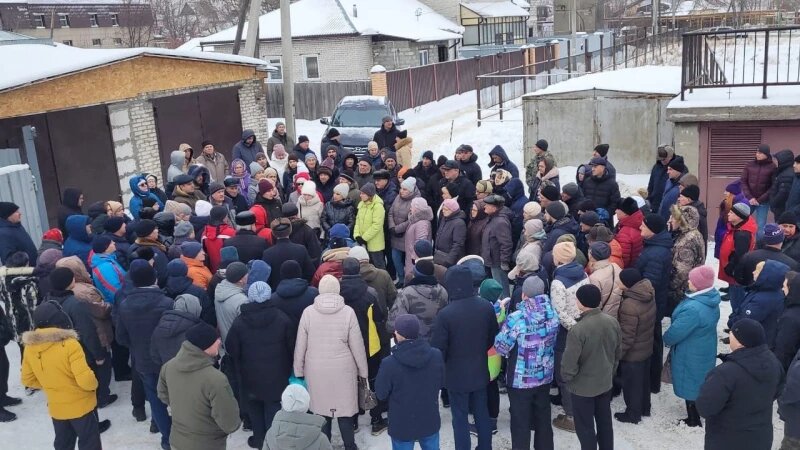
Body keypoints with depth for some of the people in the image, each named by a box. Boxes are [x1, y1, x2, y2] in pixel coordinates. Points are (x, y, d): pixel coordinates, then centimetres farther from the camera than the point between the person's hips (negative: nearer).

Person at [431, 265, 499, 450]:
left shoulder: (446, 313, -25)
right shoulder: (487, 307, -9)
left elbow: (438, 348, -17)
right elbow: (493, 337, 5)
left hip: (457, 374, -5)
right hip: (480, 371, 5)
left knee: (460, 417, 9)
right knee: (482, 413, 19)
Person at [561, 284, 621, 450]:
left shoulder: (578, 329, -29)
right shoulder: (612, 322, -8)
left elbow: (569, 363, -24)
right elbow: (618, 352, 7)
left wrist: (567, 377, -3)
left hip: (583, 387, -6)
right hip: (606, 383, 6)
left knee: (585, 427, 10)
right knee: (605, 422, 22)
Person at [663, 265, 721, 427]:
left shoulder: (693, 309, -37)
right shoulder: (711, 300, -6)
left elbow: (676, 332, -26)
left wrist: (666, 340, -3)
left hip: (691, 354, -9)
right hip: (705, 350, 9)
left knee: (690, 385, 10)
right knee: (698, 383, 23)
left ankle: (693, 420, 26)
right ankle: (695, 415, 40)